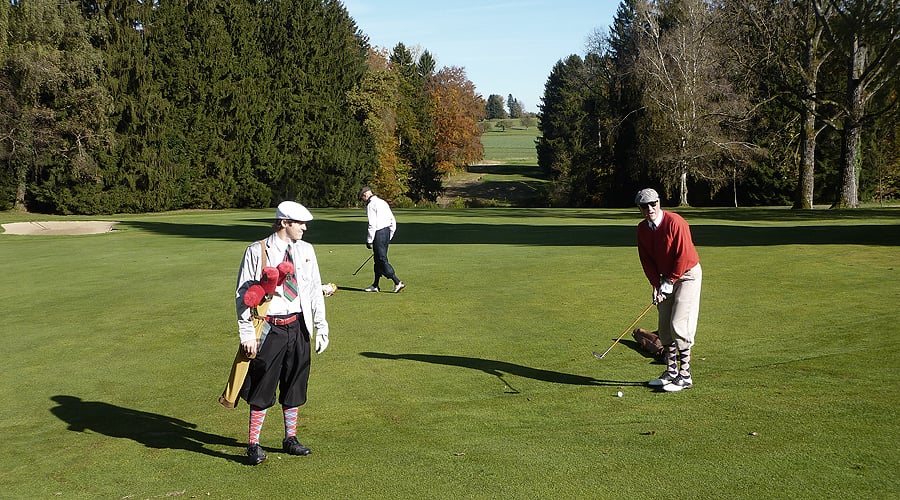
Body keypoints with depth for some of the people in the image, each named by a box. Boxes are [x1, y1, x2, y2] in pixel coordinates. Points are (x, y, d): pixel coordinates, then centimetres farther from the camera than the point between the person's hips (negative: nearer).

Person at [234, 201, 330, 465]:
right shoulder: (257, 252, -7)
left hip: (298, 326, 5)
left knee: (295, 384, 14)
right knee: (263, 386, 3)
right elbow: (243, 295, -6)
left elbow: (315, 290, 11)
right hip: (269, 328, -5)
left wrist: (321, 327, 7)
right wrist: (247, 333, -11)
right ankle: (254, 444, 16)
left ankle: (290, 438, 29)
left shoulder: (306, 250, 7)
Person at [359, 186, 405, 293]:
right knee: (378, 260, 15)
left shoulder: (371, 205, -10)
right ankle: (375, 285, 21)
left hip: (379, 233, -9)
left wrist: (369, 240, -12)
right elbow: (393, 221, 18)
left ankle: (398, 282, -11)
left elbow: (372, 225, -17)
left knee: (382, 260, -6)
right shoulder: (383, 202, 17)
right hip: (387, 231, 9)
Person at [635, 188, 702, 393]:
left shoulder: (675, 222, -21)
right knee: (665, 327, 7)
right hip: (666, 277, 7)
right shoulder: (642, 229, 0)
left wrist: (670, 282, -15)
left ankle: (685, 375, -8)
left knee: (679, 324, -13)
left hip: (688, 274, -7)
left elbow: (684, 255, -21)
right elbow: (646, 260, 4)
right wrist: (656, 284, -6)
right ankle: (671, 372, 18)